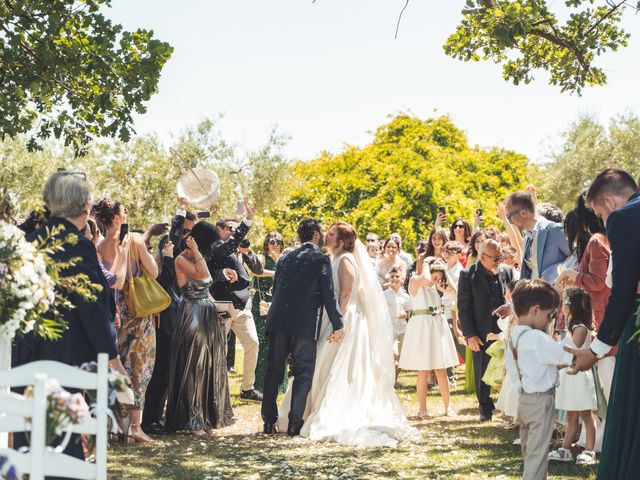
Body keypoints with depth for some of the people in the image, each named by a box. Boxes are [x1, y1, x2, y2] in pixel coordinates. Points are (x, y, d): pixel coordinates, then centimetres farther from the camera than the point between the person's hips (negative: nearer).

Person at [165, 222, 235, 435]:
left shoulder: (199, 259, 13)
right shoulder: (181, 260, -10)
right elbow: (202, 275, -25)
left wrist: (217, 312, 11)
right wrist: (196, 252, -16)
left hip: (208, 317, 8)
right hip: (192, 317, -8)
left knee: (210, 366, 8)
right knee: (193, 367, -4)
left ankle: (206, 417, 15)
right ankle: (192, 421, 2)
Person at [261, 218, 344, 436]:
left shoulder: (285, 259, 15)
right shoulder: (320, 259, -2)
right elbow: (328, 294, -6)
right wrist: (338, 325, -3)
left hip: (278, 321, 5)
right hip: (305, 325, -5)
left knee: (274, 371, 9)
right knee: (303, 372, 2)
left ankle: (269, 421, 9)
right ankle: (295, 423, 0)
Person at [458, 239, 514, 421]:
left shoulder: (507, 271, 3)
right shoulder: (468, 275, -6)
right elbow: (463, 308, -5)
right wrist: (470, 335, -10)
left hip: (505, 331, 2)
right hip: (481, 334, -2)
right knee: (482, 374, 7)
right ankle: (485, 408, 21)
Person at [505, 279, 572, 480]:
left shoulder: (514, 336, 6)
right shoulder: (537, 338, -21)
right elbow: (567, 356, -19)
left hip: (525, 398, 9)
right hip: (541, 399, -9)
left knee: (529, 451, 19)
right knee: (538, 454, -3)